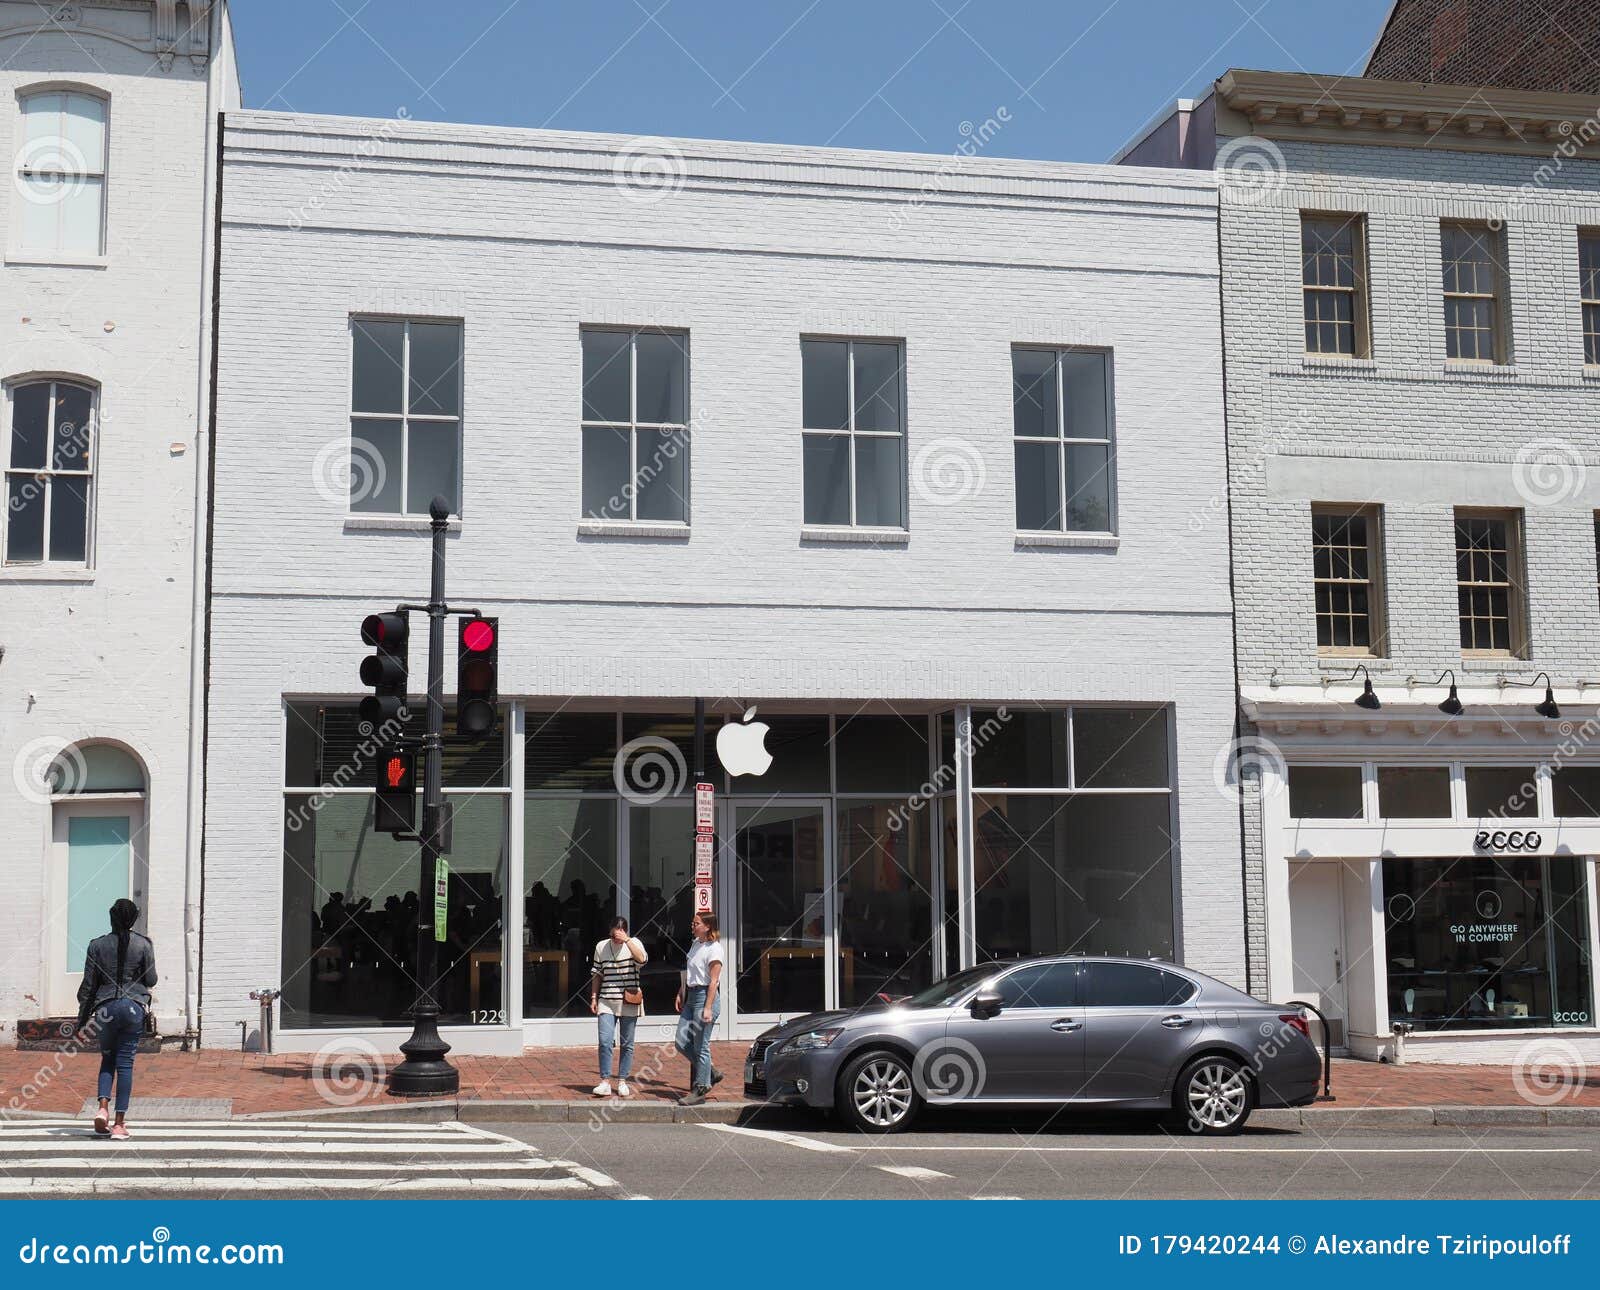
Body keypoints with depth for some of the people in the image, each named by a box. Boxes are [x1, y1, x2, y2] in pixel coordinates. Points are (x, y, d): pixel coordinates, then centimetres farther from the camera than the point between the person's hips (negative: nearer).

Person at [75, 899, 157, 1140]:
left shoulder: (97, 945, 1)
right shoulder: (143, 944, -2)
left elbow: (88, 984, 3)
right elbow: (151, 980, 3)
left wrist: (82, 1018, 10)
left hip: (105, 1007, 1)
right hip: (134, 1006, -1)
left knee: (107, 1058, 18)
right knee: (125, 1063, 3)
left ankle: (103, 1108, -3)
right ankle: (120, 1123, 1)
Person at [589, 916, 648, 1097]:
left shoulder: (634, 943, 0)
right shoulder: (601, 946, 6)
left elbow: (642, 959, -21)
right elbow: (597, 974, 13)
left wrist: (626, 940, -21)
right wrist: (593, 997, 6)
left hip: (629, 1002, -1)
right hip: (606, 1002, 1)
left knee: (627, 1044, 5)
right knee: (605, 1041, -10)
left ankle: (622, 1082, 14)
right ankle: (605, 1082, -6)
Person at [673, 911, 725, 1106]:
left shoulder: (714, 948, -12)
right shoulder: (696, 944, 14)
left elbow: (713, 981, -16)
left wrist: (708, 1008, -20)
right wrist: (680, 994, 16)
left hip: (705, 996, -9)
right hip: (691, 996, 9)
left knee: (701, 1046, -4)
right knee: (681, 1043, 6)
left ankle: (700, 1090, 4)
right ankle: (710, 1073, 21)